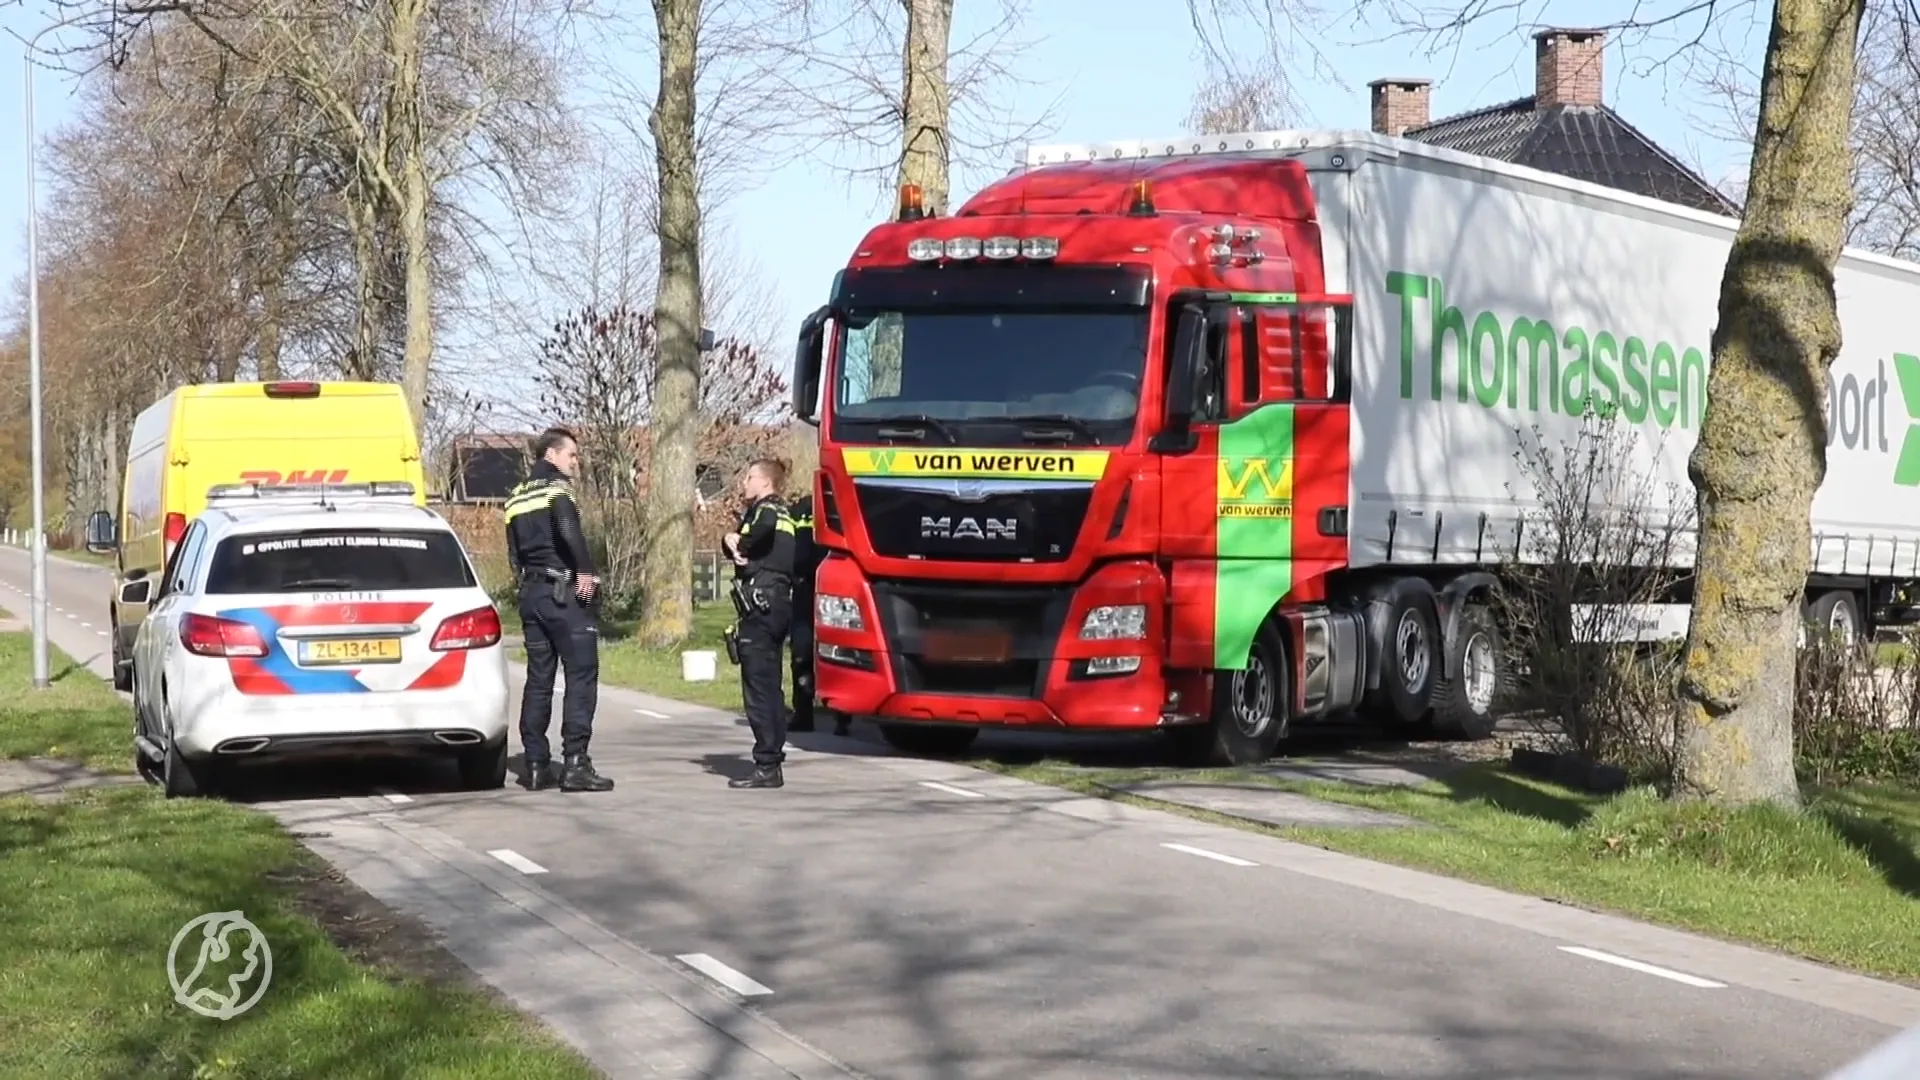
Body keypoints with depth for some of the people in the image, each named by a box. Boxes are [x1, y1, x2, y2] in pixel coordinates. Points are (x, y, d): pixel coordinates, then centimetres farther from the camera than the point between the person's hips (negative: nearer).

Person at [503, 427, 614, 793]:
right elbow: (567, 527, -24)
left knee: (538, 678, 10)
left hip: (531, 593, 8)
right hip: (564, 592, -8)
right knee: (581, 673, -7)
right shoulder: (557, 485, -6)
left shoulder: (517, 497, 18)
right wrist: (586, 570, -20)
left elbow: (514, 553, 17)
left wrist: (527, 581, 14)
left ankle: (537, 766, 10)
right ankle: (575, 763, -13)